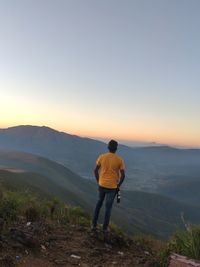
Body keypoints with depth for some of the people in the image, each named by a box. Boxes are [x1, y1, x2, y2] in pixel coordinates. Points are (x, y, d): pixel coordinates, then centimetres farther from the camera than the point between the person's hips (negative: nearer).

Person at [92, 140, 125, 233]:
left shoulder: (101, 157, -5)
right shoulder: (119, 160, -10)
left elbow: (96, 171, 0)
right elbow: (123, 175, -9)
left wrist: (98, 181, 12)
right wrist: (118, 185, 4)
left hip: (101, 185, 2)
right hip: (112, 187, -2)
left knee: (99, 202, 23)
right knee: (108, 207, 12)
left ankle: (94, 225, 23)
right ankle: (105, 228, 21)